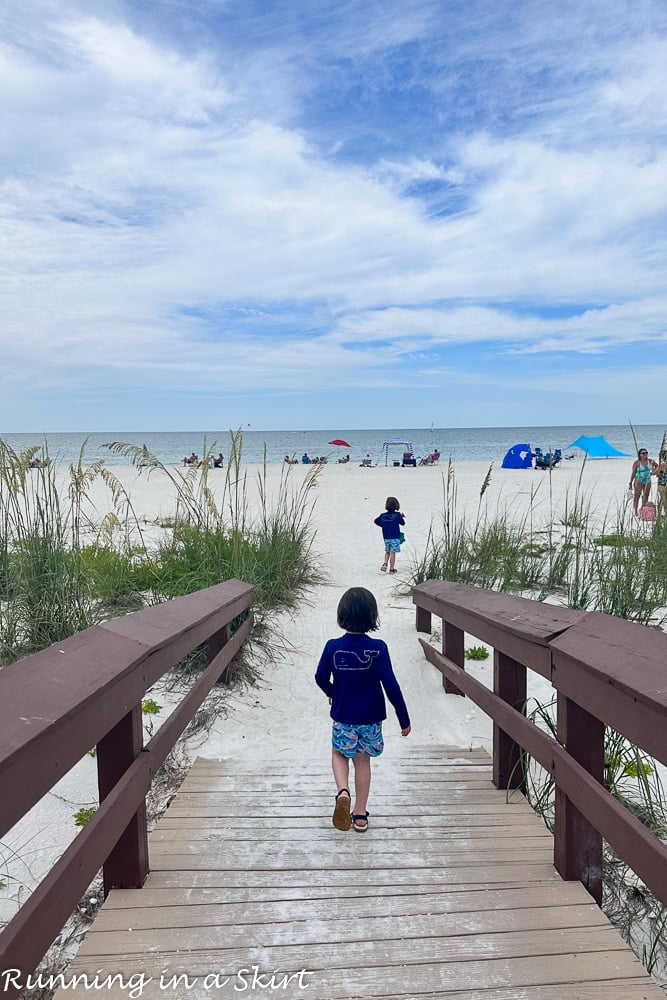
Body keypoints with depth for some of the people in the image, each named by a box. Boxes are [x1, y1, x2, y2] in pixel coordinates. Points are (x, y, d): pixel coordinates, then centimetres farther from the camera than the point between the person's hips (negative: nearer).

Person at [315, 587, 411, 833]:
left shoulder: (333, 647, -14)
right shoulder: (378, 648, -18)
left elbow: (321, 678, -3)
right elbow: (391, 686, -16)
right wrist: (404, 719, -6)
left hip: (343, 716, 0)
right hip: (371, 717, 0)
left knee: (339, 754, 23)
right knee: (363, 761, 19)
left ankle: (343, 792, -4)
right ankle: (360, 815, 26)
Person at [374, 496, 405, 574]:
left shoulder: (383, 515, 0)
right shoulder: (397, 515, -11)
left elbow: (376, 521, 10)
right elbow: (402, 523, -1)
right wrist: (403, 517, 19)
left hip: (386, 537, 4)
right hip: (395, 537, -4)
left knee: (387, 551, 20)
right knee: (392, 552, 1)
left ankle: (385, 563, -1)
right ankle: (391, 569, 5)